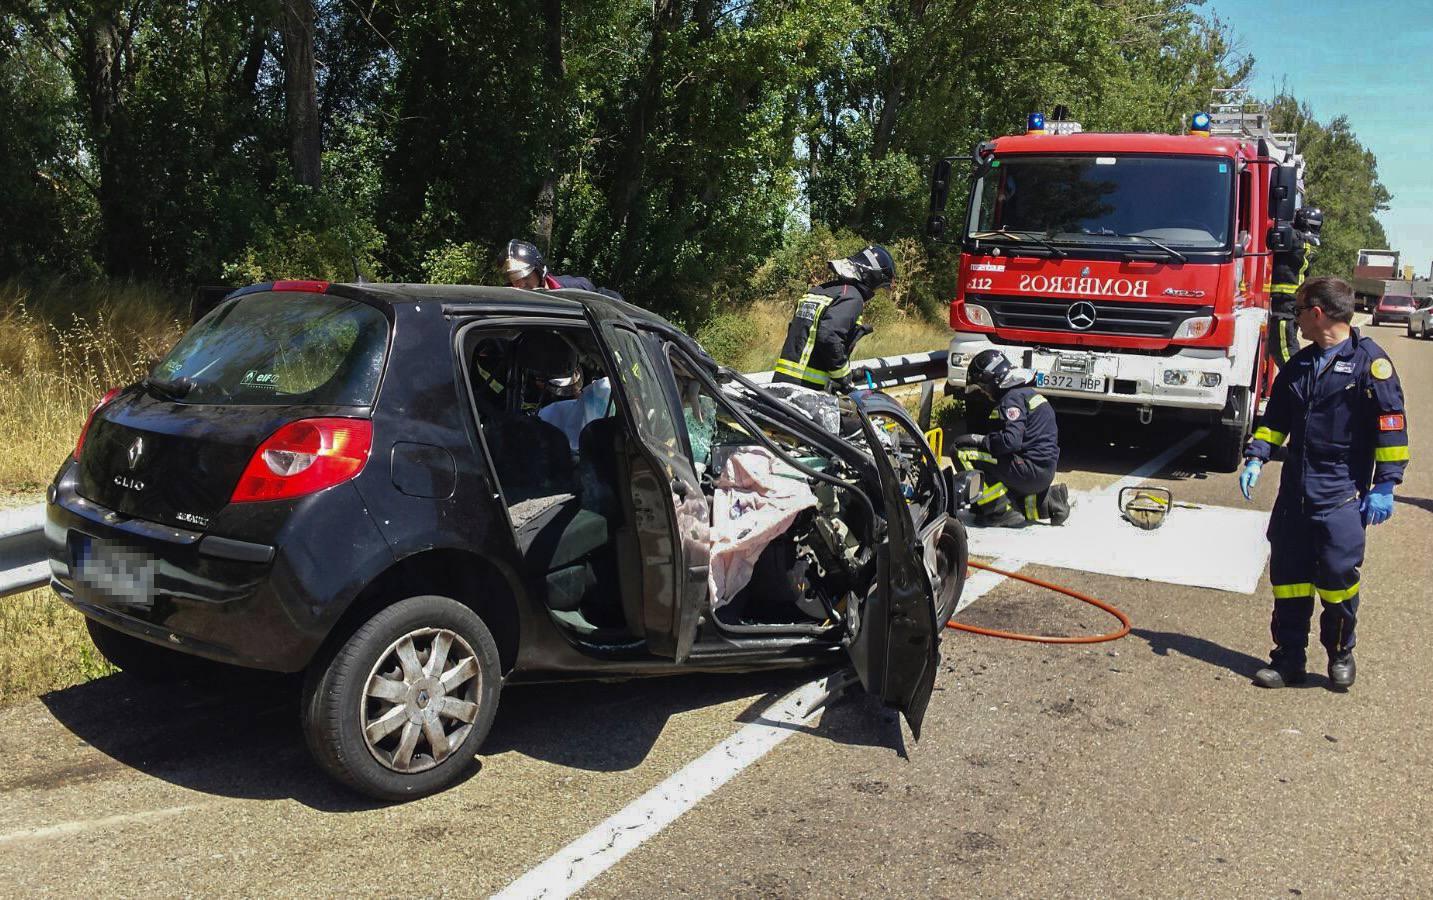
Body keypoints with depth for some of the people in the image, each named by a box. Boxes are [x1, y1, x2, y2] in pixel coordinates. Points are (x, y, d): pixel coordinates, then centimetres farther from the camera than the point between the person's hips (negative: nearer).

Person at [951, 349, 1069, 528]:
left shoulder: (1013, 398, -13)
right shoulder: (1027, 392, 19)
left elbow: (1011, 441, -25)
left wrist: (977, 439, -13)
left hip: (1030, 471, -10)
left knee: (962, 452, -13)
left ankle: (1002, 512, -14)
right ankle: (1047, 502, 13)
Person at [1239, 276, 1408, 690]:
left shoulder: (1370, 361, -7)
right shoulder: (1298, 366, 13)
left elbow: (1391, 427, -8)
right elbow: (1275, 419, 20)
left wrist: (1385, 485, -11)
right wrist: (1256, 457, 5)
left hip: (1341, 493, -6)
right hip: (1295, 489, 6)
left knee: (1337, 574, -2)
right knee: (1288, 574, 6)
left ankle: (1340, 653, 20)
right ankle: (1289, 657, 16)